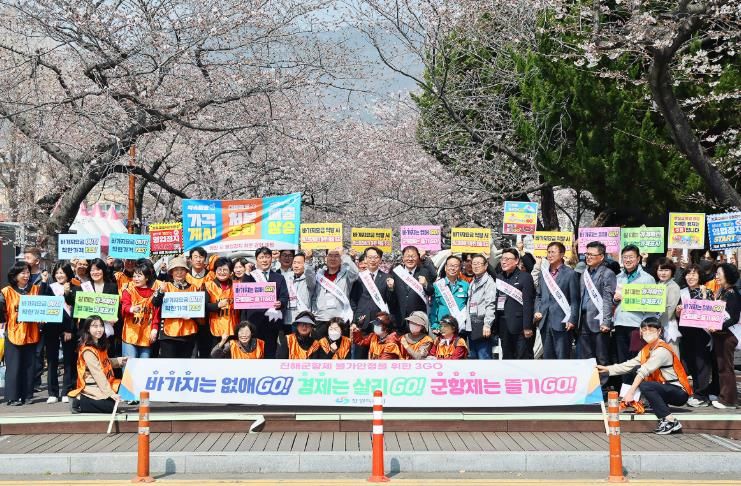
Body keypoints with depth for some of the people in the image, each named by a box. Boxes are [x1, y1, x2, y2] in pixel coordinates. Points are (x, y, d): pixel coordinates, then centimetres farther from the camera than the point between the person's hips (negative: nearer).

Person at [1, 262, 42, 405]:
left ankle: (27, 394, 13)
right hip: (14, 333, -3)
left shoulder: (36, 289, 8)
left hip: (31, 333, 3)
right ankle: (13, 397, 3)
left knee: (30, 365, 6)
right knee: (13, 366, -1)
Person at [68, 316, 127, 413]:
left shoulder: (101, 345, 8)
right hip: (92, 388, -9)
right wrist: (110, 393, -25)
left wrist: (119, 361, 3)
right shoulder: (88, 351, -20)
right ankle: (79, 402, -5)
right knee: (112, 406, -17)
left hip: (102, 385, 9)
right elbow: (98, 374, -24)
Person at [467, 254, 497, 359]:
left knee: (484, 356, -8)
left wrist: (487, 324, -22)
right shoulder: (472, 283, 19)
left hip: (482, 325, -8)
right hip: (471, 325, 8)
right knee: (472, 356, 10)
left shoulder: (489, 282, -6)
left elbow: (490, 304, -15)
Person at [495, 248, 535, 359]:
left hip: (520, 326, -6)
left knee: (523, 357, -3)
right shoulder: (499, 277, 14)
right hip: (504, 327, 6)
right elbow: (495, 301, 13)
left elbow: (528, 303, -11)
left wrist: (527, 327, -16)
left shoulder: (525, 277, -6)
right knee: (507, 357, 11)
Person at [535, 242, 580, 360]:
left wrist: (572, 320, -12)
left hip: (562, 322, -5)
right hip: (545, 322, 6)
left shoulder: (570, 274, -2)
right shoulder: (543, 273, 14)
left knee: (562, 358, -3)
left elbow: (574, 300, -5)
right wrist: (537, 311, 3)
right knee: (547, 357, 9)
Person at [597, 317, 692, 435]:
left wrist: (631, 392, -30)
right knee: (637, 369, 4)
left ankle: (670, 421, -25)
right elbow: (630, 364, 10)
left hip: (680, 393, -9)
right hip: (665, 388, 9)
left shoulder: (662, 350, -18)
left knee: (644, 386, -29)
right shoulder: (646, 349, 10)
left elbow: (645, 371, -25)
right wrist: (607, 369, 5)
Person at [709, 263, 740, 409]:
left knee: (726, 367, -3)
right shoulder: (721, 291, 10)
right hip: (719, 334, 8)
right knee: (721, 366, 12)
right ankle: (723, 396, 19)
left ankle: (728, 399, 2)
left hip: (727, 335, -8)